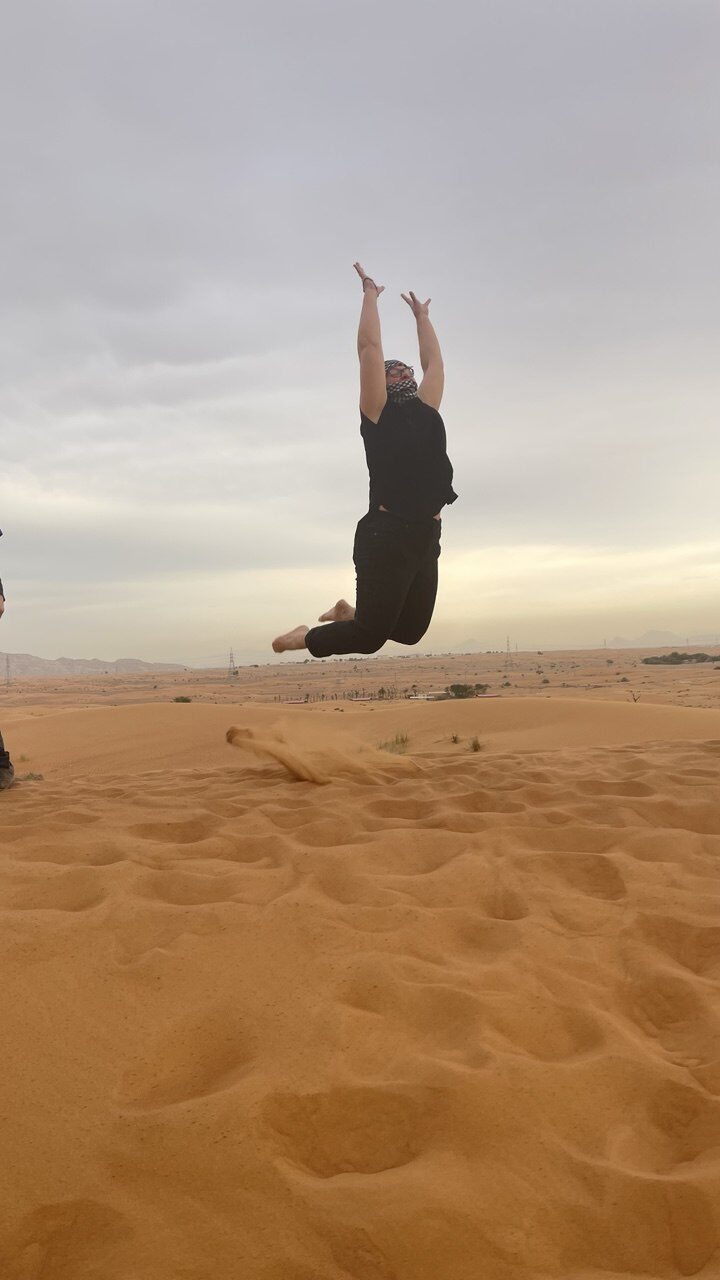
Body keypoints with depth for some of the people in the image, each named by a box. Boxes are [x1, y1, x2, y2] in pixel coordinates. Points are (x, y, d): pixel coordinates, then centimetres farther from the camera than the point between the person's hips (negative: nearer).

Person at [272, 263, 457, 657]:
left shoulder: (425, 413, 16)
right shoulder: (378, 416, -1)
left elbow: (433, 360, 26)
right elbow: (370, 347, -2)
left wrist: (421, 316, 35)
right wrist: (371, 296, 7)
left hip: (424, 539, 7)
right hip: (385, 537, -7)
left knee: (410, 630, 16)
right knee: (370, 634, -3)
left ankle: (350, 614, 41)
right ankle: (305, 638, 22)